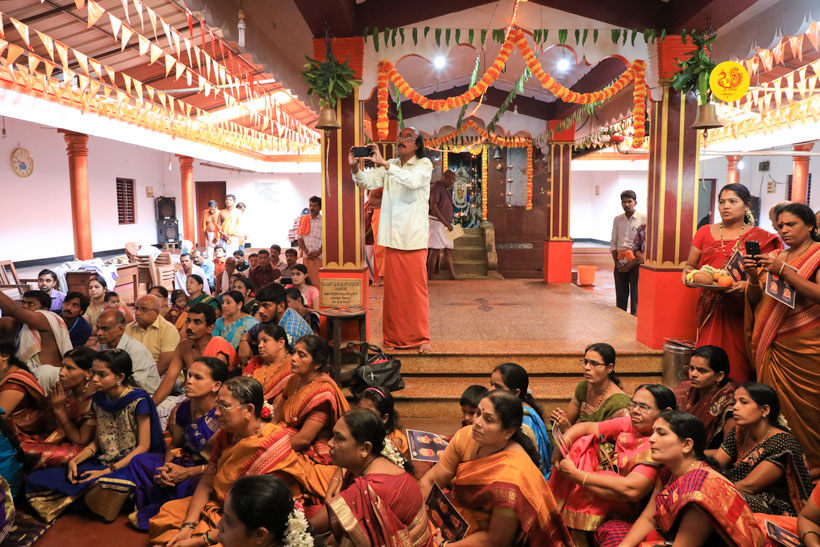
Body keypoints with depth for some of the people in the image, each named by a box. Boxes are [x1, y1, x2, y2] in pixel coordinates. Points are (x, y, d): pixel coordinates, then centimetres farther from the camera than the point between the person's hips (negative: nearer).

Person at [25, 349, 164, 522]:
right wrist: (75, 460, -4)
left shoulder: (138, 401, -14)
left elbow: (143, 446, -14)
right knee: (36, 480, -9)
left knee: (105, 485, -40)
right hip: (103, 461, 6)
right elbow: (97, 442, 14)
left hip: (131, 463, -6)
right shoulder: (98, 400, 7)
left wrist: (109, 470, -19)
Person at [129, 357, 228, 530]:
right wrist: (167, 467, -7)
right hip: (183, 463, 8)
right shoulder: (184, 408, 1)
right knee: (139, 461, 0)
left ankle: (147, 517, -4)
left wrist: (188, 473, -21)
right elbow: (174, 444, 14)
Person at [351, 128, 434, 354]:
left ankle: (421, 338, 6)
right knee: (393, 289, 7)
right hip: (392, 237, 4)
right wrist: (355, 167, -16)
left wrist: (383, 163, -27)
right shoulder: (389, 166, 16)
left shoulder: (424, 164, 1)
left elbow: (413, 181, -21)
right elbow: (369, 182, 3)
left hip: (414, 237, -4)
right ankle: (394, 337, 16)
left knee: (416, 288, -2)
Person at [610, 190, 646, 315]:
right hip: (620, 263, 4)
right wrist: (616, 262, 1)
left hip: (636, 263, -4)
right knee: (620, 295, 8)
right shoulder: (617, 219, 10)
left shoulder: (643, 219, -4)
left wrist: (633, 263, -11)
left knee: (635, 295, -1)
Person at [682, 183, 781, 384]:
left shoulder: (761, 238, 3)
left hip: (740, 311, -2)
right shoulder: (705, 232, 11)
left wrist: (747, 284, -21)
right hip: (709, 308, 2)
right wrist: (688, 271, -9)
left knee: (737, 365, -3)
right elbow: (690, 264, 14)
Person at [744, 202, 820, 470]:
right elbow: (755, 301, 11)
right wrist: (753, 277, -7)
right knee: (775, 407, 6)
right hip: (773, 345, 5)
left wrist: (783, 271, -22)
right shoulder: (774, 257, 14)